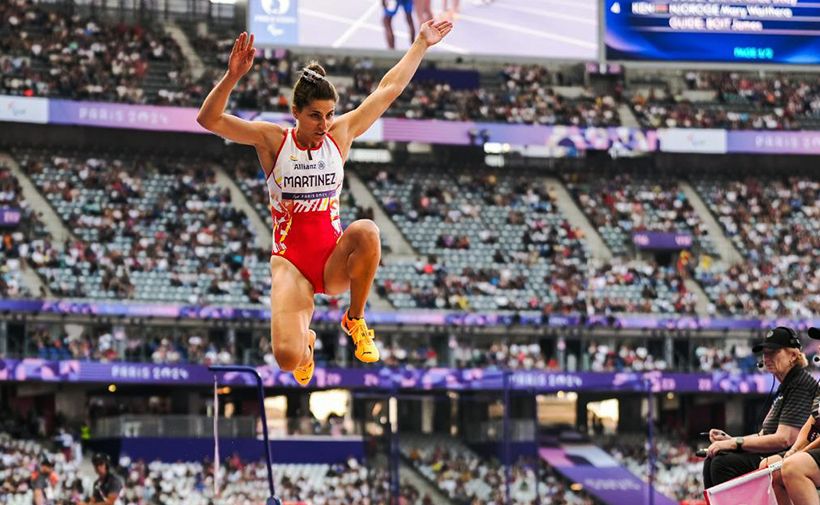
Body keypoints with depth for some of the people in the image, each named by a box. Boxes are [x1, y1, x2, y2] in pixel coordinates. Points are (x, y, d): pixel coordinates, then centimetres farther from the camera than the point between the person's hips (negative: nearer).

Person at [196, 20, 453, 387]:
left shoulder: (341, 134, 4)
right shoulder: (272, 139, -4)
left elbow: (389, 89, 11)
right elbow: (208, 119, -14)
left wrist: (421, 43, 14)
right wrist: (233, 76, -28)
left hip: (335, 260, 2)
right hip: (291, 261, -2)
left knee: (366, 231, -35)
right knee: (288, 358, -23)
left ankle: (355, 320, -9)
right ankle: (306, 342, 21)